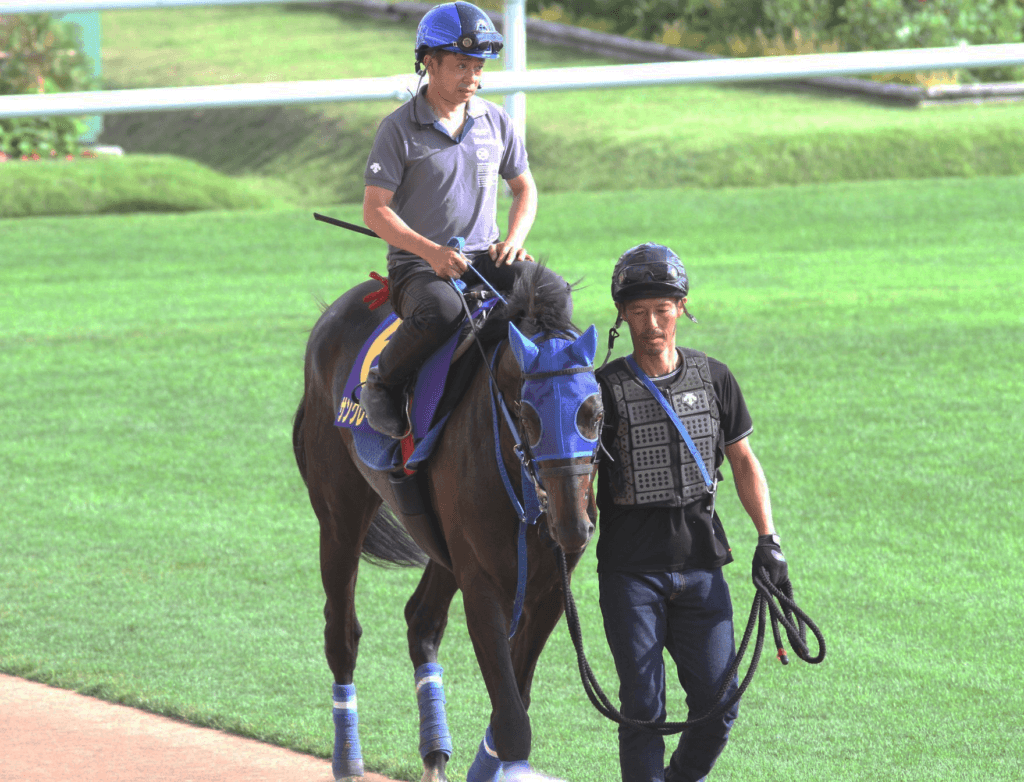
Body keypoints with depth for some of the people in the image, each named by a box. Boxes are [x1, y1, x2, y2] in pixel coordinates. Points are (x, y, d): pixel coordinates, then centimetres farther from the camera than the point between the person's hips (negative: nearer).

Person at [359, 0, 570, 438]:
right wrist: (430, 251, -21)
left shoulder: (495, 122, 8)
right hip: (417, 262, -4)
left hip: (485, 255, 4)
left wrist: (515, 238, -1)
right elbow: (375, 211, -8)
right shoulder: (399, 130, -6)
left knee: (554, 291, -23)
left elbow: (524, 188, 19)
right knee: (441, 310, -38)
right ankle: (381, 385, -13)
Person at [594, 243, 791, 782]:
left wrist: (768, 539, 6)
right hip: (630, 570, -3)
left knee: (718, 707, 2)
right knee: (644, 710, -5)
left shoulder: (714, 379, 6)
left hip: (701, 565, 3)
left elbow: (743, 461, 14)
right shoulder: (606, 389, -4)